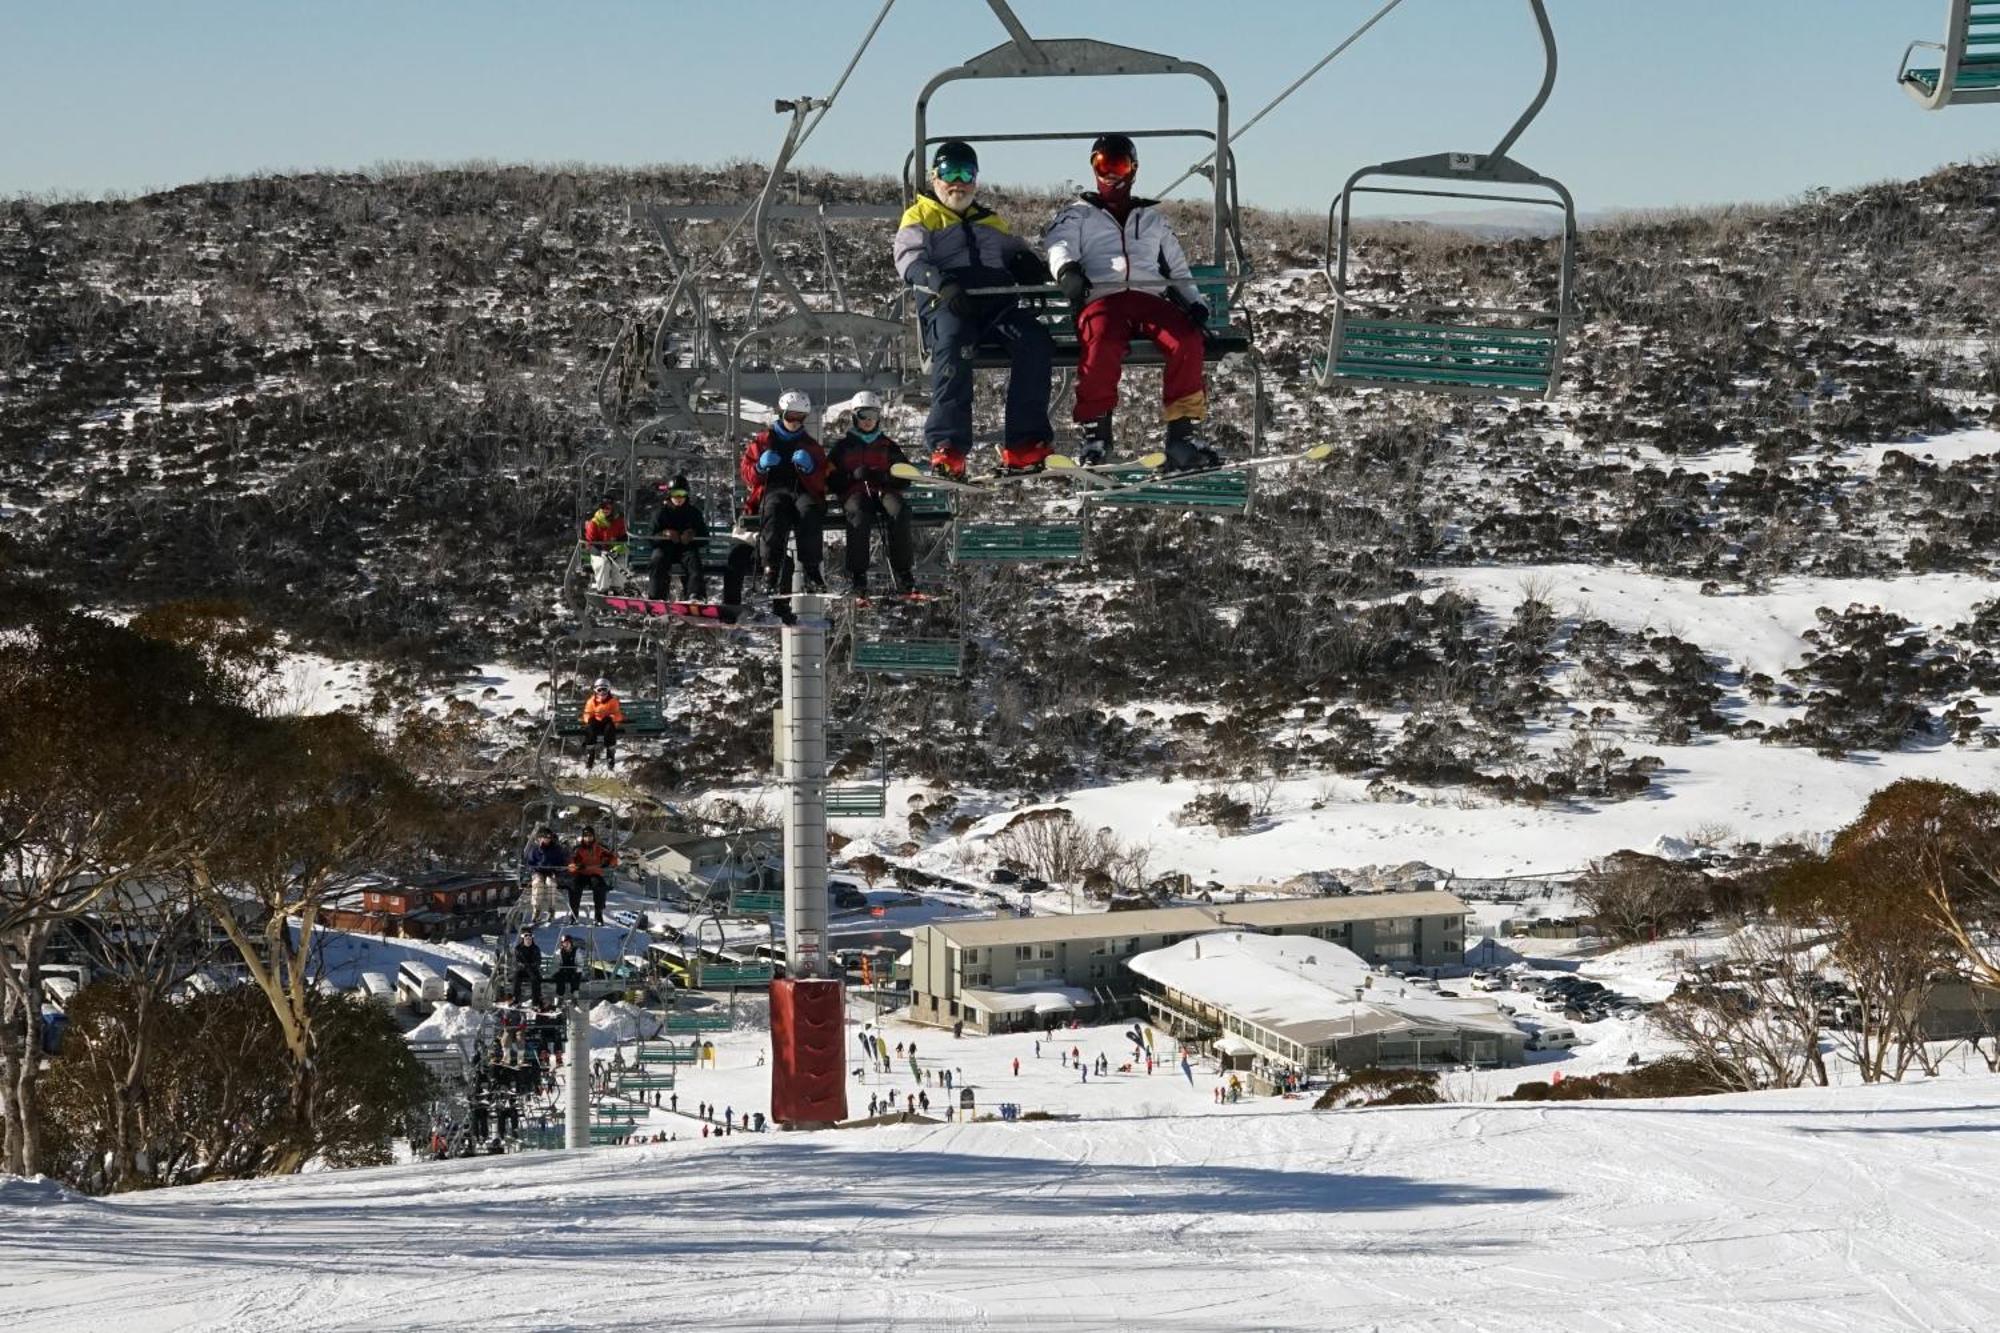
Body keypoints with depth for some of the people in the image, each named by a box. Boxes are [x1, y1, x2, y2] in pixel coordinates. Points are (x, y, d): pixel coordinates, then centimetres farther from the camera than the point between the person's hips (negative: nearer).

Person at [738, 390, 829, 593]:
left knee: (808, 510, -37)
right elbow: (746, 474, 17)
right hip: (771, 490, -1)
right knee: (773, 511, -39)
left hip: (802, 490, 1)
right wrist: (760, 467, -4)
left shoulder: (811, 445, 22)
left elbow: (822, 483, 14)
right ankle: (771, 571, -44)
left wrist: (809, 467, -7)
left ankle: (811, 573, -41)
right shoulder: (763, 440, 20)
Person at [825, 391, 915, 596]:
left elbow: (904, 481, 17)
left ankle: (902, 570, -33)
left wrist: (884, 477, -4)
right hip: (854, 493, -2)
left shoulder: (888, 446, 23)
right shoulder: (842, 446, 18)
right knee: (859, 516, -39)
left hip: (884, 492, 2)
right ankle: (857, 574, -36)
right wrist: (853, 476, -9)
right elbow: (831, 481, 9)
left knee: (898, 512, -35)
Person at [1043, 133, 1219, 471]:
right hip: (1101, 296, -2)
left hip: (1151, 297, 3)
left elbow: (1177, 267, 30)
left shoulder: (1152, 217, 33)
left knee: (1187, 340, -30)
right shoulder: (1079, 215, 25)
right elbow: (1060, 245, 4)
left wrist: (1194, 303, 11)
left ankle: (1182, 435, -27)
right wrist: (1066, 269, -21)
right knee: (1101, 345, -38)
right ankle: (1095, 436, -28)